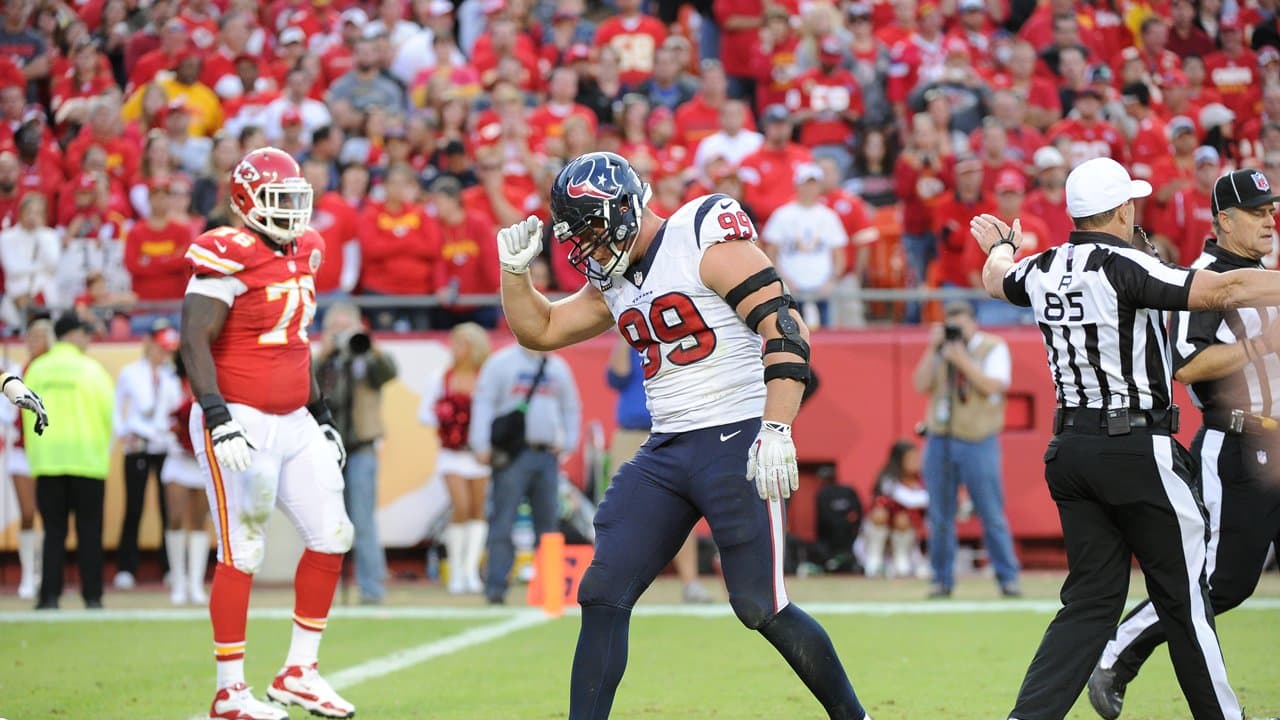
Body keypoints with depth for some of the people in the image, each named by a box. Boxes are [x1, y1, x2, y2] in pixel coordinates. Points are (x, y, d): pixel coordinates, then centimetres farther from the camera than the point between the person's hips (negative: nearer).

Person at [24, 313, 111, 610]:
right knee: (89, 531, 4)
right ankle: (92, 595, 2)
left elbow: (28, 414, 5)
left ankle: (50, 595, -3)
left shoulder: (36, 369, 4)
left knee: (53, 530, 5)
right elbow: (109, 411, -3)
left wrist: (34, 452, 13)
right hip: (86, 458, -2)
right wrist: (104, 446, 14)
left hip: (47, 461, 2)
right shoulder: (91, 368, -2)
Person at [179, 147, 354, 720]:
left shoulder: (301, 254, 12)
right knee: (242, 554, -4)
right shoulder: (230, 258, -14)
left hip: (293, 423, 8)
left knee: (332, 537, 6)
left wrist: (321, 414, 24)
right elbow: (194, 343, -19)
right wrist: (216, 415, -28)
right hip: (240, 424, -8)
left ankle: (299, 673, 16)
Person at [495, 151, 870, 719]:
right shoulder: (616, 280, 14)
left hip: (737, 442, -8)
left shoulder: (705, 242, -11)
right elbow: (539, 330, 26)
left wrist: (776, 431, -26)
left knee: (760, 607, -8)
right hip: (664, 453, 8)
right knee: (602, 595, 0)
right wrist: (515, 269, 8)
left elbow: (785, 327, -19)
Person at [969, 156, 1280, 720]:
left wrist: (1000, 246, 54)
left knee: (1092, 599, 8)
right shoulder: (1122, 267, -15)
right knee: (1184, 597, 3)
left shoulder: (1043, 269, 7)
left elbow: (996, 280, 31)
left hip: (1071, 450, 7)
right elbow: (1224, 291, -24)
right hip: (1139, 450, -7)